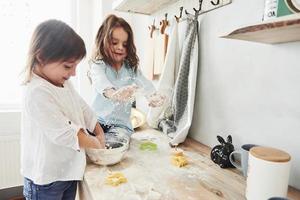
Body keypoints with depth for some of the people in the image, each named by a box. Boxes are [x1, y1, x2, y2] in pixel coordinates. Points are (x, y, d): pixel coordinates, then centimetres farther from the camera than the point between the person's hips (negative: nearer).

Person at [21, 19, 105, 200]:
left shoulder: (64, 83, 1)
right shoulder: (37, 93, -27)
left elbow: (84, 109, 9)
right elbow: (63, 134, -28)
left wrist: (100, 134, 2)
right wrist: (97, 144, -14)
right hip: (46, 180, -8)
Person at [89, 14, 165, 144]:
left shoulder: (131, 67, 5)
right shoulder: (98, 65, -5)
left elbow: (143, 83, -15)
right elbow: (101, 82, -28)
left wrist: (154, 96, -39)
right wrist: (114, 94, -53)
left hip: (120, 124, 1)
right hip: (97, 120, -1)